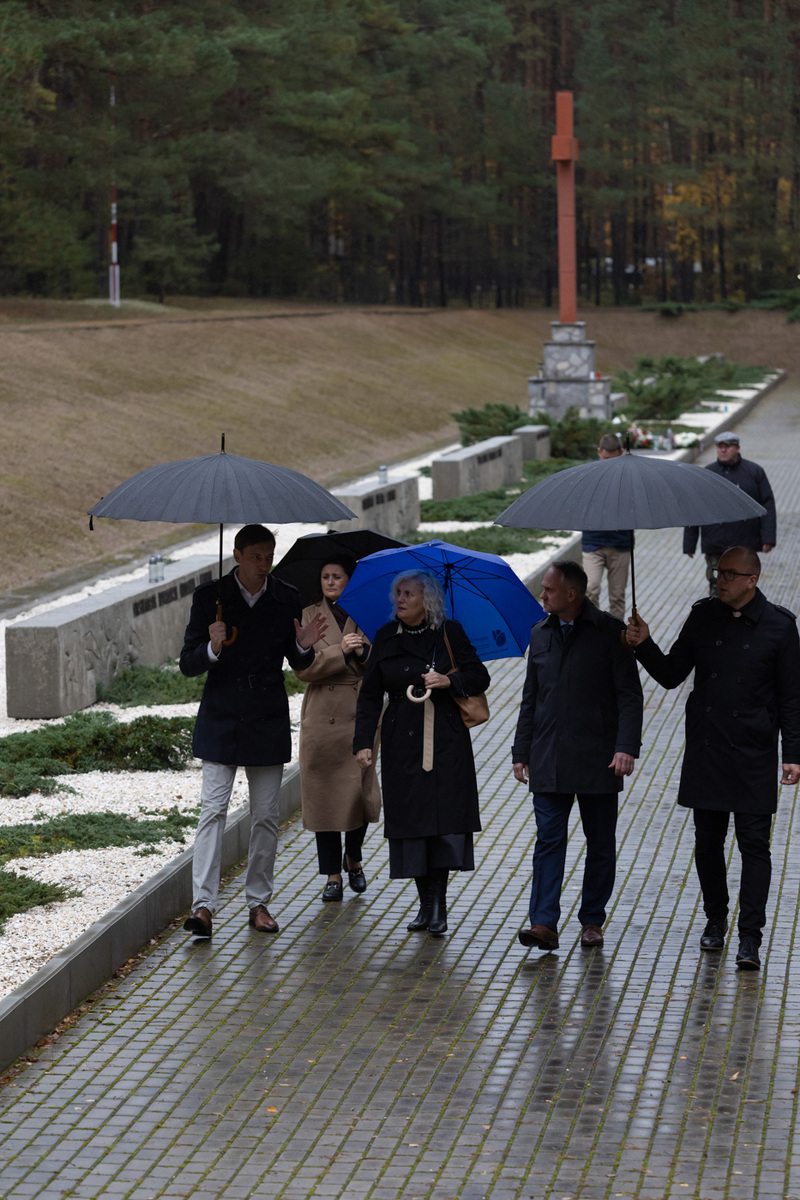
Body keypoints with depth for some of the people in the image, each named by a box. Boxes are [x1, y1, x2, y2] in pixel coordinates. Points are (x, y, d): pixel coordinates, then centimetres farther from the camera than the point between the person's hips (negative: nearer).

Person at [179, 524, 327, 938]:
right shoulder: (209, 596, -5)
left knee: (265, 815, 6)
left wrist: (304, 646, -12)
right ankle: (203, 904, -14)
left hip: (268, 723, 2)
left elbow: (298, 663, 11)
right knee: (212, 809, -10)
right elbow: (187, 663, -5)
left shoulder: (287, 599, 2)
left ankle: (258, 901, 17)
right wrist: (211, 648, -25)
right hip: (221, 720, -2)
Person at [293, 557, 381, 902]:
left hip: (361, 715, 0)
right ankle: (332, 874, 10)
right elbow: (303, 669, -6)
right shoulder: (309, 616, 5)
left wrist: (364, 652, -18)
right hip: (322, 716, 0)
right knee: (324, 795, 0)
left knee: (361, 792, -3)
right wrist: (340, 652, -18)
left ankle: (353, 857, 24)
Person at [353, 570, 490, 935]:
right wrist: (363, 741, -1)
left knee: (444, 815, -9)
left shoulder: (450, 634, 2)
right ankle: (426, 903, 10)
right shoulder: (386, 638, 6)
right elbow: (370, 695, 7)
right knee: (410, 818, 1)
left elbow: (480, 677, 4)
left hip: (446, 740, -2)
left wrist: (449, 680, -15)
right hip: (402, 741, 2)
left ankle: (439, 903, -4)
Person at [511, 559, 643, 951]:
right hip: (548, 760, 3)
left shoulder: (609, 632, -4)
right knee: (548, 840, -4)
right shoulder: (540, 634, 11)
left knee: (600, 843, 6)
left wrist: (626, 747, -16)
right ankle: (544, 923, -9)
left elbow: (629, 694, -6)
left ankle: (592, 921, 17)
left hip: (596, 759, -3)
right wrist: (521, 752, 13)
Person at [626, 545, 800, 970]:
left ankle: (749, 938, -3)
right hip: (704, 752, 3)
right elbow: (672, 675, 10)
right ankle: (715, 919, 28)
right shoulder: (703, 618, 6)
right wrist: (645, 646, -7)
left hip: (754, 758, -3)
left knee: (753, 843, -5)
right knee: (707, 840, 9)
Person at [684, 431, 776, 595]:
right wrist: (689, 544, 5)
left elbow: (767, 505, 2)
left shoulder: (755, 472, 4)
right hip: (715, 547, 0)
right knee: (717, 588, -1)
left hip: (745, 545, 0)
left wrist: (768, 538, -7)